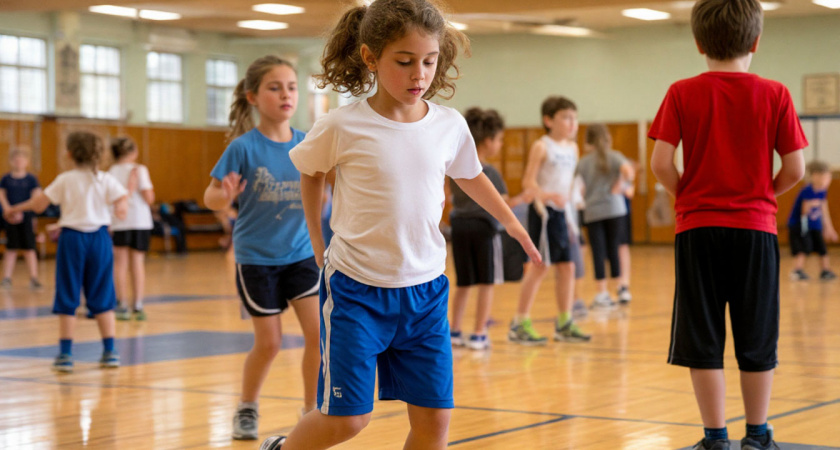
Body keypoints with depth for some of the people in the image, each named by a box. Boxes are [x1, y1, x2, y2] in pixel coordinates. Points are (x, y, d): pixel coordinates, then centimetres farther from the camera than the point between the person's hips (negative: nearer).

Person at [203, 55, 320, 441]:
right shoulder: (244, 147, -12)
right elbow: (211, 196, -9)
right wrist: (223, 197, -31)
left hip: (301, 253, 3)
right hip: (256, 256, -3)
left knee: (318, 332, -8)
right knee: (269, 342, 4)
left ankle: (312, 413, 9)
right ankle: (246, 410, 29)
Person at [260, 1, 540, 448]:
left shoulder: (450, 126, -2)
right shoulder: (342, 127, -12)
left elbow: (469, 175, 19)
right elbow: (310, 174, 8)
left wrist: (510, 221, 28)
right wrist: (318, 243, 10)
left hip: (425, 290, 4)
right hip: (355, 289, -3)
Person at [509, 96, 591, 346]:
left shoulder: (572, 147, 12)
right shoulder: (541, 147, -9)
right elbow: (528, 181, -16)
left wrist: (568, 202, 16)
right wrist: (546, 196, -32)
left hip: (562, 211, 7)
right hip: (543, 211, -7)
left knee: (567, 266, 7)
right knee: (540, 266, -7)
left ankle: (564, 323, 16)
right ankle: (520, 324, -1)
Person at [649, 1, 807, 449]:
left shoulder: (682, 94, -1)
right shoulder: (775, 95, -1)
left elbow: (661, 163, -8)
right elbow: (794, 169, -2)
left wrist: (688, 196, 10)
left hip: (698, 228, -1)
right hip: (756, 227, 1)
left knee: (702, 341, 5)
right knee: (757, 340, 11)